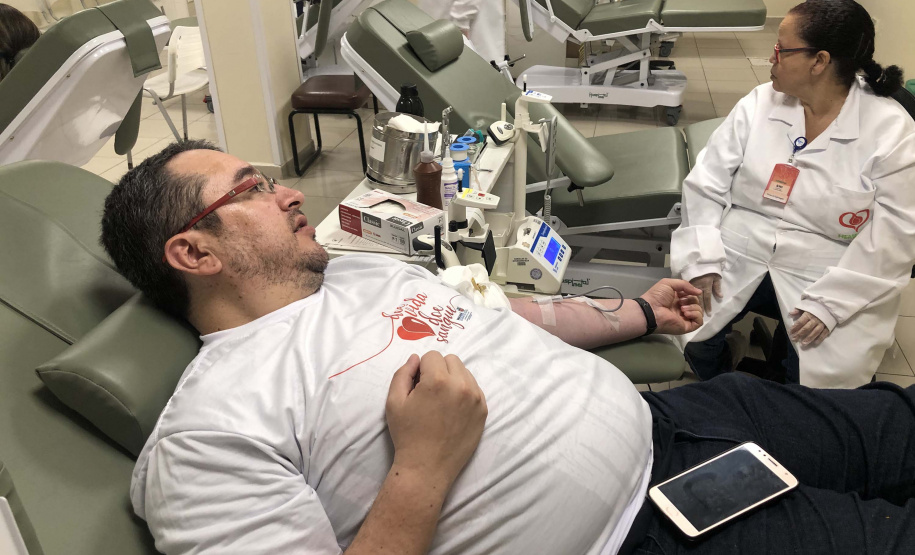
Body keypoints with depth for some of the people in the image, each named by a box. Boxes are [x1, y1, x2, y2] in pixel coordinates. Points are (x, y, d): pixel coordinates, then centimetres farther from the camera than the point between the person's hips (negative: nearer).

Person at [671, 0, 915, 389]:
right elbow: (706, 184, -1)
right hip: (737, 256, 3)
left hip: (831, 277, -2)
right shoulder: (758, 104, 1)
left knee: (824, 382, -20)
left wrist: (828, 303, -19)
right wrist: (701, 260, -14)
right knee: (688, 337, -17)